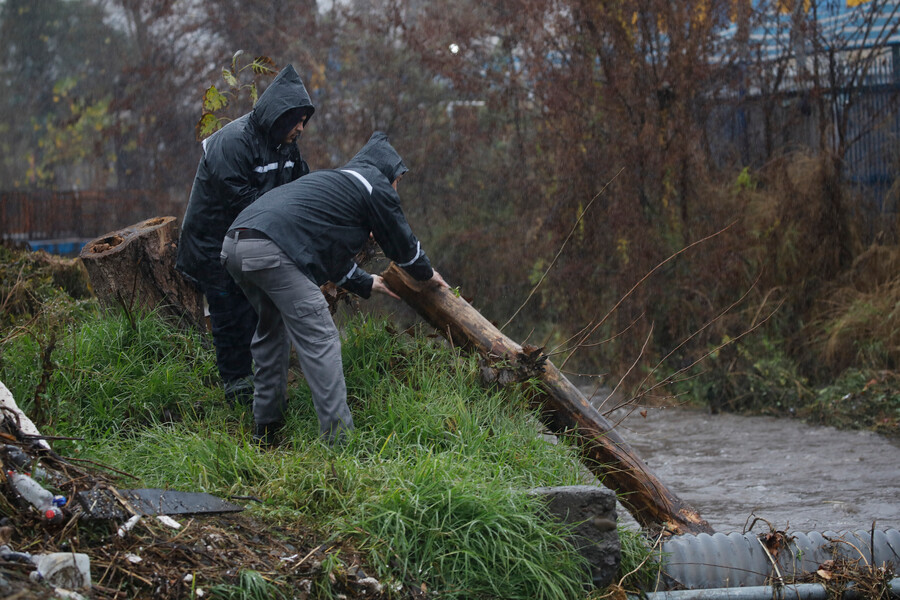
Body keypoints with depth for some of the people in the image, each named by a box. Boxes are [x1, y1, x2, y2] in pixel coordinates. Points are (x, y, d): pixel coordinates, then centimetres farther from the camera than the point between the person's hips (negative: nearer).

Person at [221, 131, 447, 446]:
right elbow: (402, 243, 21)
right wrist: (427, 273, 40)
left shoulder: (333, 180, 36)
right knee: (319, 340, -5)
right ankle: (339, 439, -10)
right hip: (271, 252, -9)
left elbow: (331, 251, 46)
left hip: (234, 245, 9)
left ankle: (266, 429, 32)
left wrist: (364, 283, 57)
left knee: (272, 329, 27)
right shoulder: (376, 186, 11)